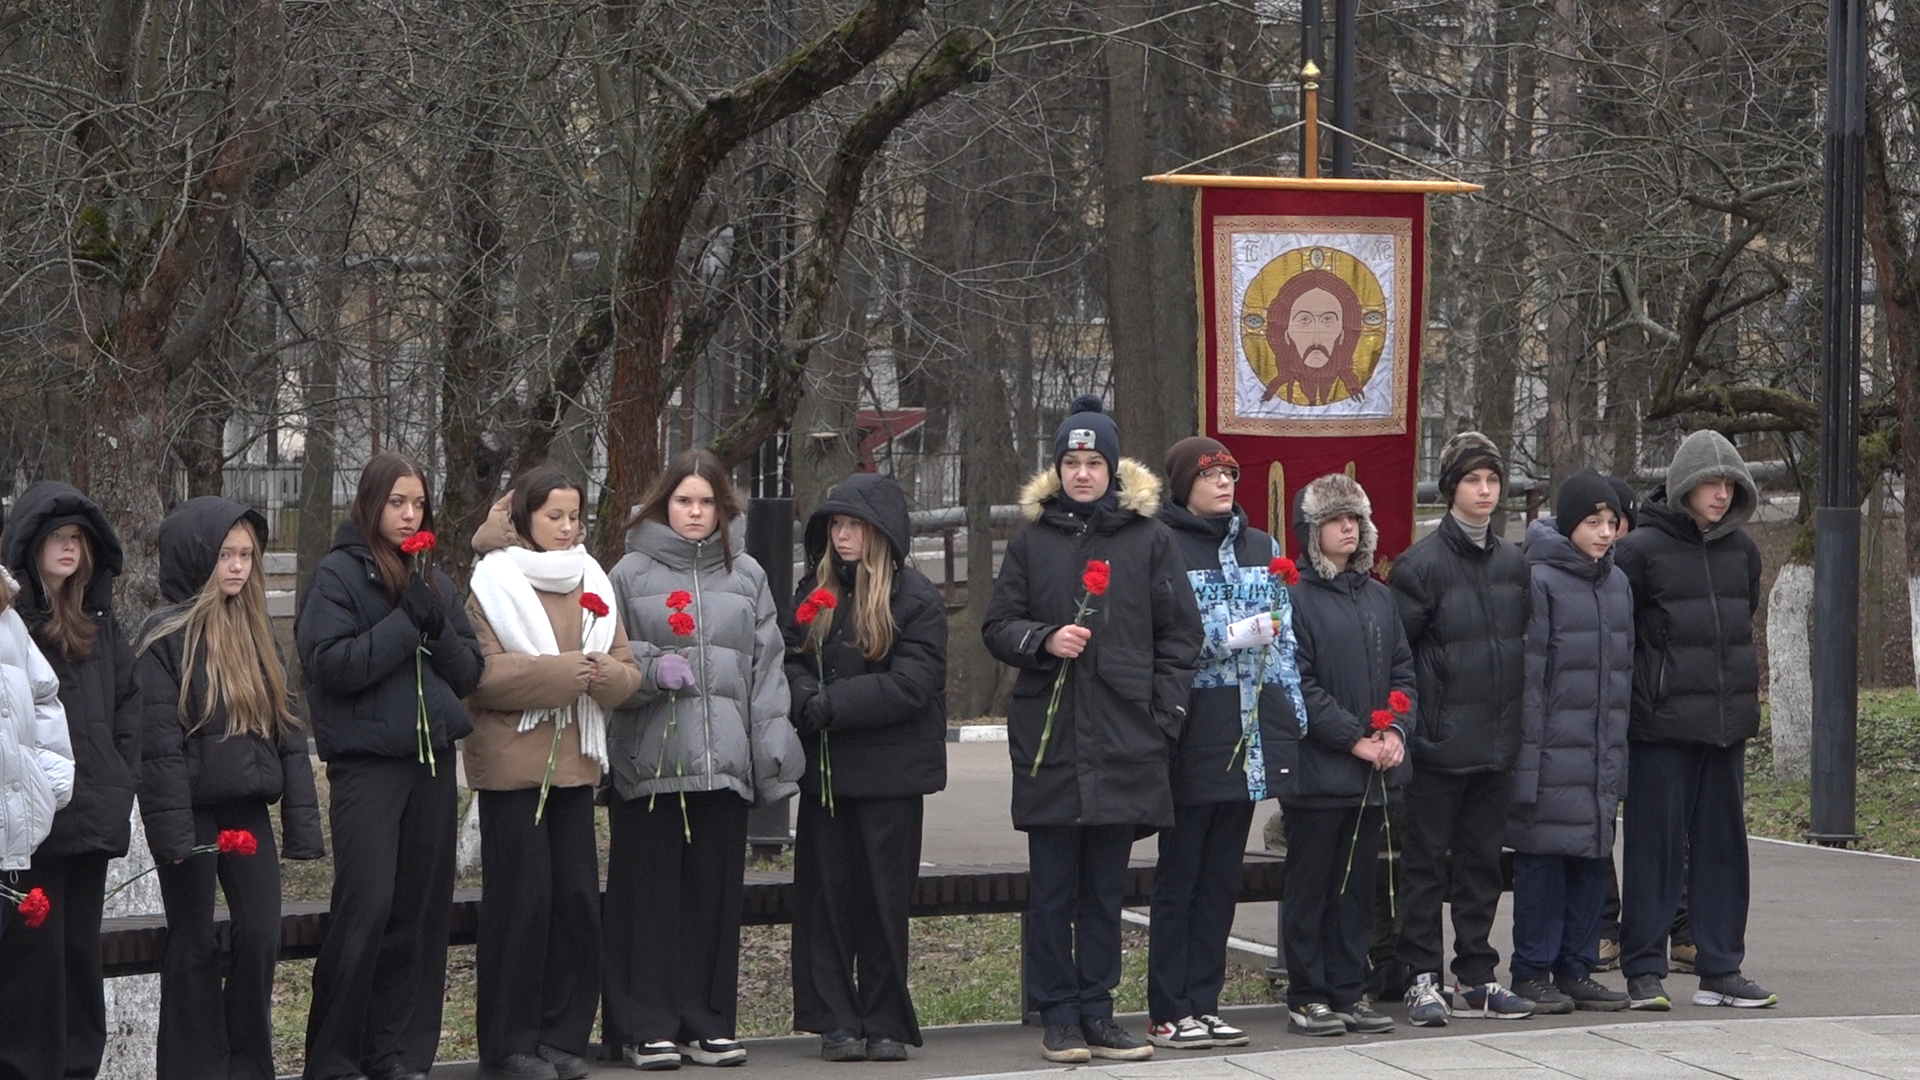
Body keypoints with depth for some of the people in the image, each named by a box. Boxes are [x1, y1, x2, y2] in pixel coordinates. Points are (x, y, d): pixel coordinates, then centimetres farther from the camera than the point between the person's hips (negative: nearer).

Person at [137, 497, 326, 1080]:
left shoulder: (255, 633, 12)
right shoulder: (166, 636, -7)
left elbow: (288, 729, 11)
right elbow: (158, 741, -12)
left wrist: (301, 818, 5)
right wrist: (173, 830, -18)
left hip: (248, 809, 5)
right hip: (193, 811, -5)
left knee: (260, 938, 3)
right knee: (194, 943, 3)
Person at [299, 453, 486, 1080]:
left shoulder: (435, 581, 14)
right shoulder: (338, 575, -3)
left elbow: (470, 673, 12)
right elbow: (330, 663, -14)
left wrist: (438, 629, -6)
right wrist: (406, 623, -15)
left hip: (432, 759, 6)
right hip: (367, 762, -6)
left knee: (423, 911, 6)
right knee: (367, 910, -10)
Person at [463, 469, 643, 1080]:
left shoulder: (592, 584, 14)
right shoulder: (493, 586, -3)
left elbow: (627, 671, 8)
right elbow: (484, 675, -15)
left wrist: (605, 674, -14)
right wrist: (562, 671, -19)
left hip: (574, 761, 5)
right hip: (512, 763, -5)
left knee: (577, 897, 3)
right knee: (521, 898, -4)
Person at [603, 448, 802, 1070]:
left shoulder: (747, 576, 13)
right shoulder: (631, 574, 4)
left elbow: (767, 667, 10)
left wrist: (773, 750, 2)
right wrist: (653, 669, -15)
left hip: (724, 761, 3)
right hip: (651, 759, -3)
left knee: (715, 895, 5)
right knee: (651, 895, -2)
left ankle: (707, 1024, 13)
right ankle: (646, 1028, 3)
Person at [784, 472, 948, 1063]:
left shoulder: (916, 598, -4)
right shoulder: (813, 591, 11)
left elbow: (912, 684, -13)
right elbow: (791, 661, 6)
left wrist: (830, 705, -17)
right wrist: (807, 702, -16)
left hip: (890, 771, -4)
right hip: (824, 769, 4)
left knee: (884, 899, 1)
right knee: (827, 895, 3)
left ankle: (885, 1024, 8)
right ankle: (837, 1021, 8)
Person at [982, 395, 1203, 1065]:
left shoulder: (1148, 538, 6)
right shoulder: (1033, 539, 7)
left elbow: (1181, 633, 7)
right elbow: (998, 626, 9)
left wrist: (1164, 715, -1)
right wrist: (1043, 640, -12)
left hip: (1125, 740, 0)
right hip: (1048, 739, 0)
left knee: (1106, 886, 6)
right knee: (1053, 887, 2)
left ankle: (1096, 1011, 13)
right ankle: (1057, 1016, 8)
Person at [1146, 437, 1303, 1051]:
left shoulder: (1262, 550, 14)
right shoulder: (1164, 549, -6)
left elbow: (1284, 637, 16)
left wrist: (1294, 720, 9)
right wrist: (1232, 635, -15)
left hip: (1249, 731, 6)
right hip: (1193, 734, -6)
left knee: (1222, 877, 9)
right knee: (1179, 875, -1)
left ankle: (1203, 1005, 15)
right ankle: (1168, 1014, 3)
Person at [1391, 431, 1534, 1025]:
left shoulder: (1513, 562, 10)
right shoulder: (1423, 562, -8)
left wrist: (1515, 719, 12)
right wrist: (1410, 723, -13)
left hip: (1497, 743, 6)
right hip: (1440, 742, -6)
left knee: (1482, 860, 11)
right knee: (1427, 860, 0)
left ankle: (1476, 977, 18)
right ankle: (1422, 978, 5)